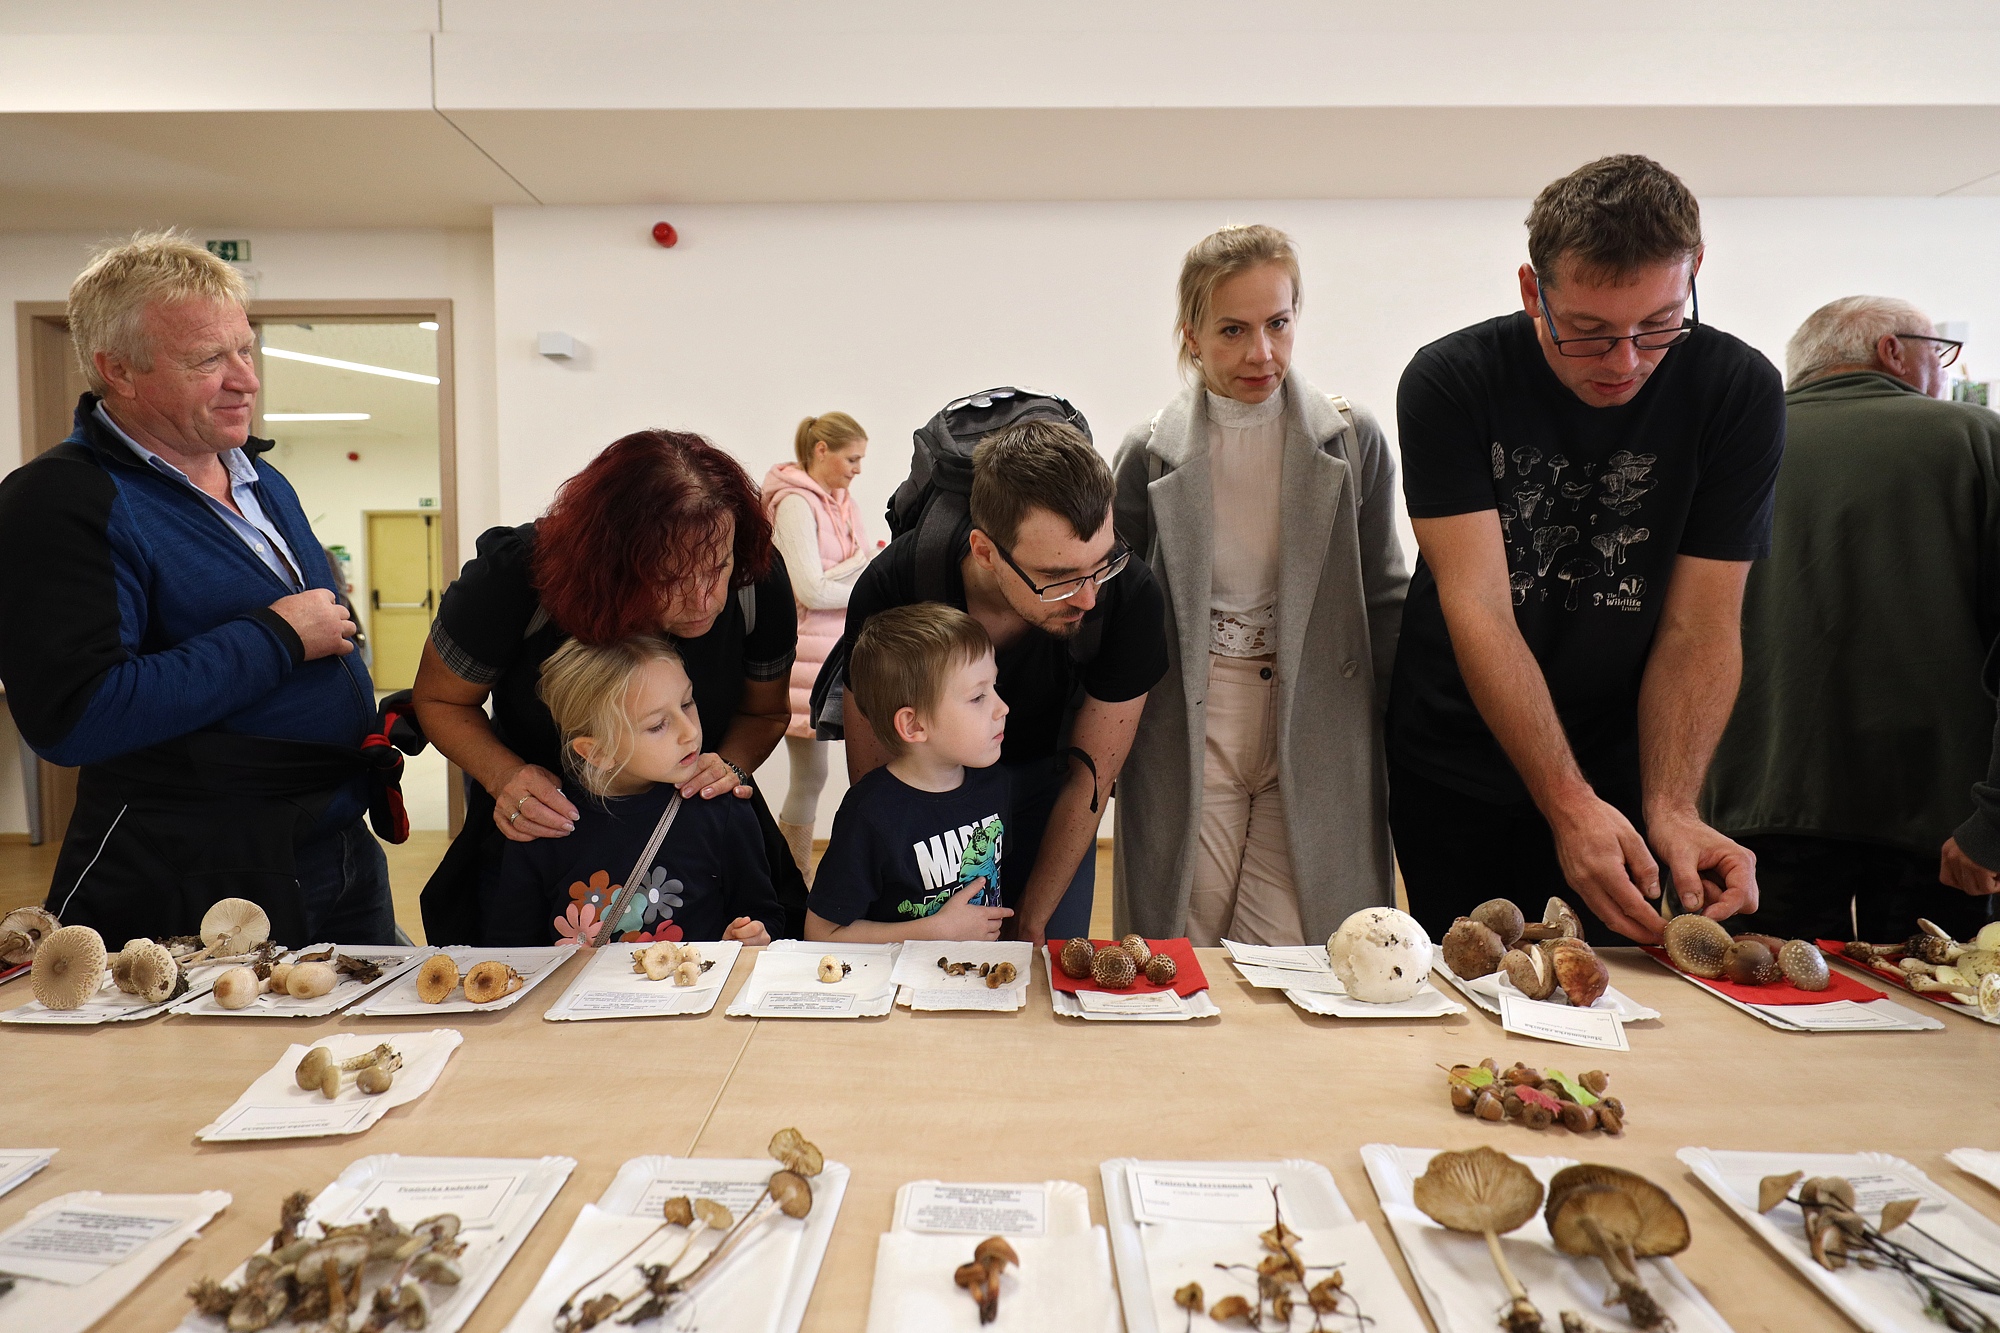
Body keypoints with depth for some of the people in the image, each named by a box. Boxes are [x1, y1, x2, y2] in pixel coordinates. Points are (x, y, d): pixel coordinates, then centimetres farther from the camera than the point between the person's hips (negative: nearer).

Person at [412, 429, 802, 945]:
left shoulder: (759, 580, -25)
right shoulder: (513, 576, -30)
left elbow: (765, 712, -6)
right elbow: (440, 700, -12)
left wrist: (732, 765, -27)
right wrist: (505, 776, -30)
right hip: (547, 822, -1)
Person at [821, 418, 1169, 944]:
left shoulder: (1129, 594, -31)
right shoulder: (891, 587, -33)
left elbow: (1090, 778, -17)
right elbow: (873, 780, -19)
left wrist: (1032, 921, -10)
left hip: (1042, 772, 1)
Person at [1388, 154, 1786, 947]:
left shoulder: (1738, 391, -10)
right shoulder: (1450, 383, -15)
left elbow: (1699, 628, -10)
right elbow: (1478, 607, -22)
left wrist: (1671, 808, -23)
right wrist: (1569, 803, -29)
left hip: (1617, 767, 1)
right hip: (1455, 773, -1)